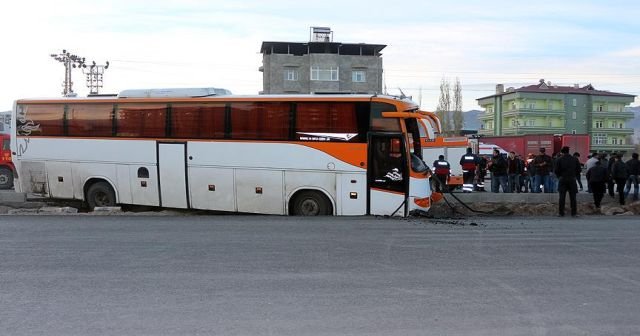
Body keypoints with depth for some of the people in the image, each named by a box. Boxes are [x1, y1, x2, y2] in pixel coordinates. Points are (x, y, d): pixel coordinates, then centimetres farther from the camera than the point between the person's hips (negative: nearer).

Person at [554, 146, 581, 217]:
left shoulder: (559, 159, -5)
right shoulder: (575, 159, 3)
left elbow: (556, 170, -7)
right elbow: (578, 170, 4)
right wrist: (574, 175, 16)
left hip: (562, 179, -1)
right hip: (572, 179, 1)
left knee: (562, 197, 3)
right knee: (572, 197, 5)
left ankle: (561, 212, 3)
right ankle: (574, 213, 4)